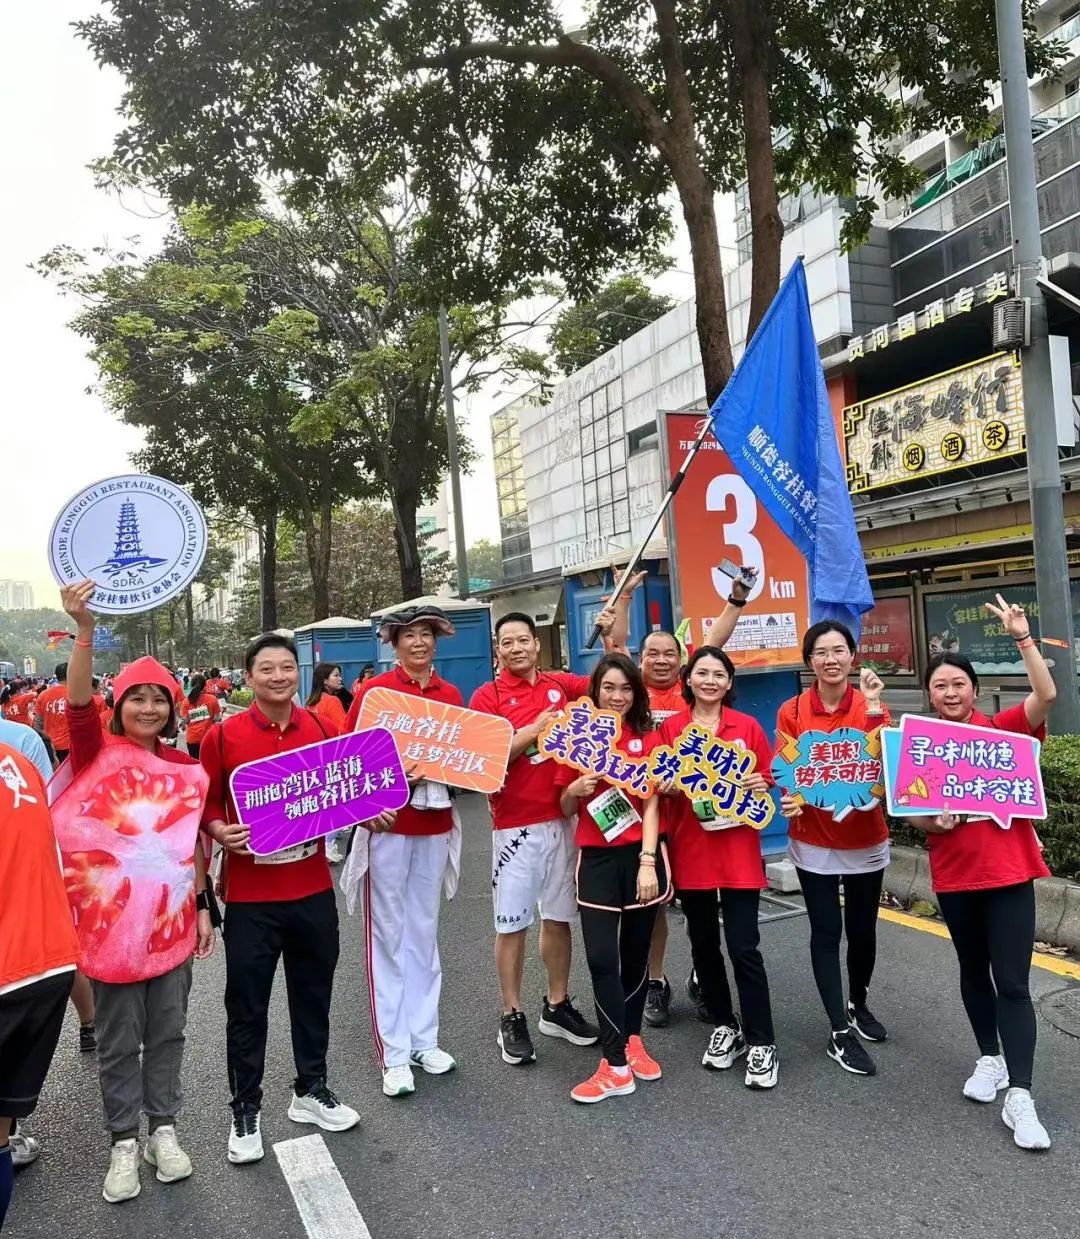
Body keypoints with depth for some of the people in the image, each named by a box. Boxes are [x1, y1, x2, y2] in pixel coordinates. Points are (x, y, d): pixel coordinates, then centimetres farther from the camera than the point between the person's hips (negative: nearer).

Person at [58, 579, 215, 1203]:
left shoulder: (184, 766, 3)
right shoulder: (97, 754, -7)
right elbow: (78, 706, -27)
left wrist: (203, 905, 6)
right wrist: (85, 628, -41)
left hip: (172, 913, 3)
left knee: (167, 1030, 14)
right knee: (119, 1038, 10)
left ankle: (163, 1129, 31)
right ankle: (125, 1142, 26)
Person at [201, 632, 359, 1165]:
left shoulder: (322, 729, 1)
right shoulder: (222, 736, -8)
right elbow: (205, 804, -2)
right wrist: (219, 832, -21)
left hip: (313, 889, 3)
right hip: (251, 895, -3)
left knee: (313, 994, 17)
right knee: (247, 1006, 10)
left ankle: (311, 1091, 36)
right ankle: (245, 1110, 28)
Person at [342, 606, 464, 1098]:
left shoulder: (451, 695, 7)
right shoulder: (373, 691, -5)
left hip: (435, 825, 4)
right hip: (387, 824, -4)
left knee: (424, 933, 13)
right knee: (388, 936, 4)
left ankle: (424, 1039, 26)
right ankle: (395, 1053, 14)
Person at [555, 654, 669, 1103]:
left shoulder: (647, 739, 1)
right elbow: (566, 810, 8)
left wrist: (648, 861, -14)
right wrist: (575, 790, -13)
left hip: (642, 856, 0)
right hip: (597, 859, 0)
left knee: (636, 953, 11)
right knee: (602, 958, -5)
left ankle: (632, 1039, 31)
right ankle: (616, 1066, 3)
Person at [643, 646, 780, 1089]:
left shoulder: (748, 727, 1)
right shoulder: (669, 728, 1)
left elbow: (769, 782, 7)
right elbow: (656, 791, 3)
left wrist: (760, 785, -14)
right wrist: (668, 788, -17)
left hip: (739, 852, -2)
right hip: (690, 852, 2)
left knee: (743, 947, -2)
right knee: (704, 944, 13)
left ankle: (761, 1042, 12)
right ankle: (725, 1026, 32)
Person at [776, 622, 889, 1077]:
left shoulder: (871, 706, -6)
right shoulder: (792, 712, -7)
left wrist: (872, 706, -29)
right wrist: (791, 799, -23)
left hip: (866, 839, 1)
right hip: (813, 840, -1)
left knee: (862, 928, 14)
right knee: (826, 932, 2)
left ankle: (858, 1004, 40)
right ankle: (840, 1034, 14)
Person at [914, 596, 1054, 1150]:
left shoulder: (1004, 730, -3)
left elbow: (1045, 695, -20)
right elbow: (913, 814, 2)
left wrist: (1022, 637, -24)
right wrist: (935, 821, -19)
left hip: (1009, 873, -2)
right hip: (954, 877, 2)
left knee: (1012, 982, -2)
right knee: (973, 971, 18)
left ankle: (1019, 1097, 3)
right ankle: (990, 1057, 37)